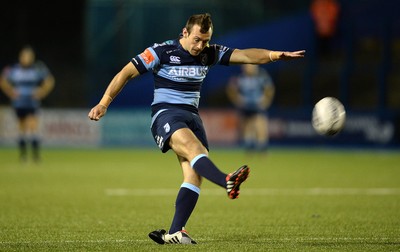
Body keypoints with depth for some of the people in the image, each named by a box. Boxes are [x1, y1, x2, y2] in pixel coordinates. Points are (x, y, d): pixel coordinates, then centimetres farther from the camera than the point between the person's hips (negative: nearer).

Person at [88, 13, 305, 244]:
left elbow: (246, 55, 1)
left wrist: (276, 55, -16)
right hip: (166, 113, -6)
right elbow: (126, 73, -4)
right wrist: (103, 104, -10)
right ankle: (227, 182, -61)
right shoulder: (162, 52, -6)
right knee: (192, 146, -34)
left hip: (192, 115, 6)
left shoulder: (210, 54, 8)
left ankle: (175, 233, -16)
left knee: (195, 174, -13)